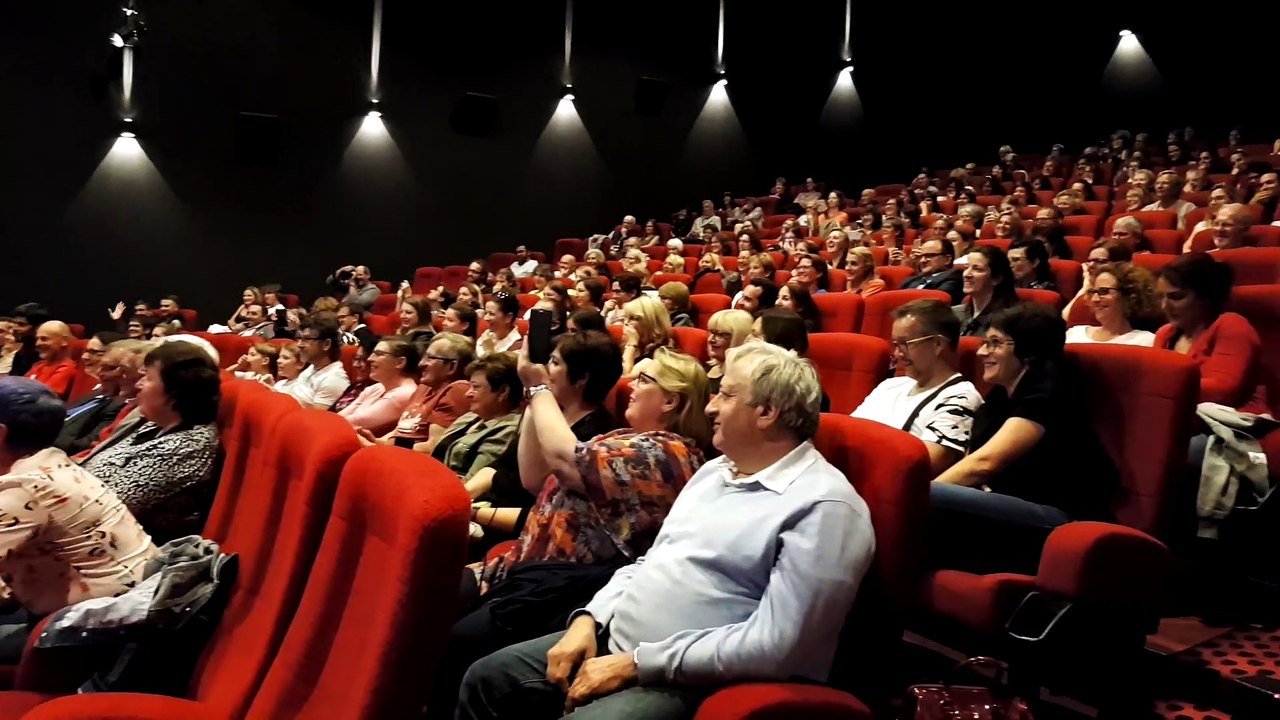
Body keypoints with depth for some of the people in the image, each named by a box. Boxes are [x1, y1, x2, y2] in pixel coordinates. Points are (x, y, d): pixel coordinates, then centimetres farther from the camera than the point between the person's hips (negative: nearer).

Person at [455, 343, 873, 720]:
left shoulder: (824, 506, -17)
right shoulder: (714, 470, 12)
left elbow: (773, 646, -23)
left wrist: (636, 664, -20)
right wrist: (590, 619, 1)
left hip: (684, 682, -8)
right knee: (487, 679, 6)